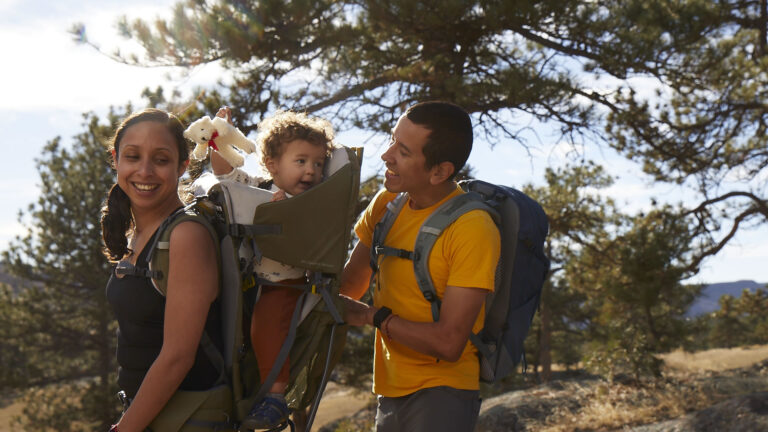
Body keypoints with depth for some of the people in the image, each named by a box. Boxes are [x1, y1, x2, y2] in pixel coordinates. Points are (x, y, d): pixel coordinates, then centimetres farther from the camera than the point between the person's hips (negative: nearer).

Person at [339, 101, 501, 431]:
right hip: (391, 390, 6)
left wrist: (373, 316, -13)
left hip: (442, 392, -6)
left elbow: (448, 343, -22)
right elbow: (348, 286, 9)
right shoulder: (387, 203, 2)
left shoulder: (473, 229, -20)